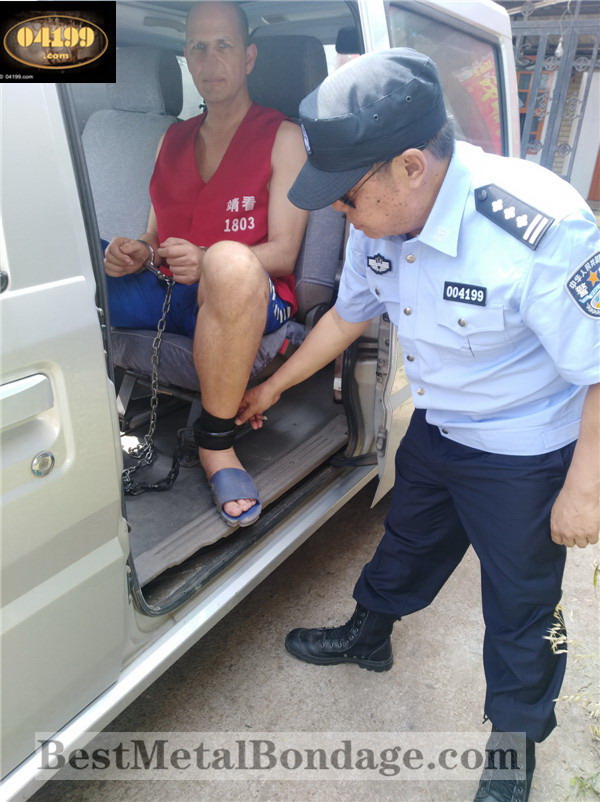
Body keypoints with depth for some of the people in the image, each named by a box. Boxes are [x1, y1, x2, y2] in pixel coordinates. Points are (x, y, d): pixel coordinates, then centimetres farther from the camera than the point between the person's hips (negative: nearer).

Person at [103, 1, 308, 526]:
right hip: (169, 296, 5)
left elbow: (283, 252, -5)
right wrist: (133, 254, -5)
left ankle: (216, 445, -24)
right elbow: (155, 237, 20)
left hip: (247, 299, -4)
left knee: (230, 261, -41)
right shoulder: (173, 140, 20)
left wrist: (207, 263, -24)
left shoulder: (282, 137, 5)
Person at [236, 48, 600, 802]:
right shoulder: (379, 219, -11)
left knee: (520, 607, 14)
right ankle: (368, 636, 56)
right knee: (406, 542, 26)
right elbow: (348, 313, 5)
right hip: (435, 428, 6)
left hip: (525, 456, -5)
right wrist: (273, 387, 14)